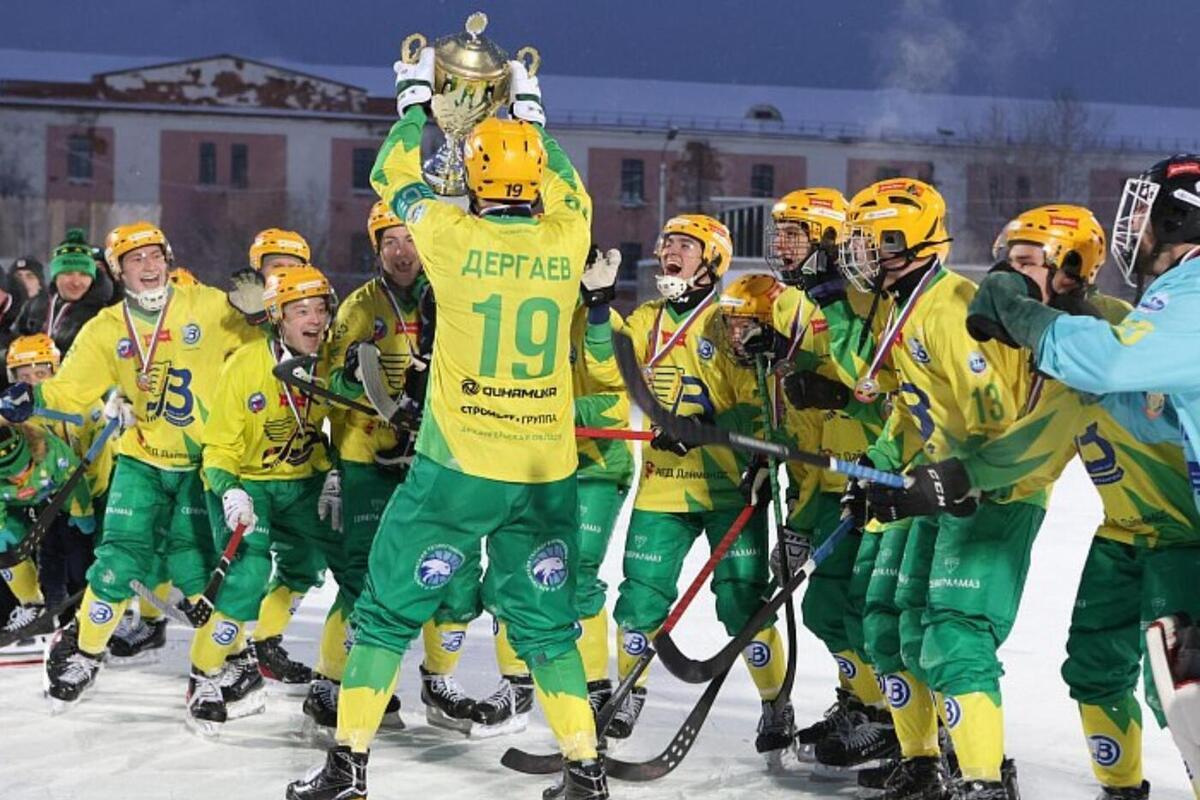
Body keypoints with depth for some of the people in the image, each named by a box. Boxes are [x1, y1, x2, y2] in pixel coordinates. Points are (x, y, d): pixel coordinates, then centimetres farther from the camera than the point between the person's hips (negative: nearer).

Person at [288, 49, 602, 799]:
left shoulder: (455, 237, -9)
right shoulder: (566, 240, -2)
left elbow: (393, 177, 9)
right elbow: (568, 188, 23)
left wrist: (415, 99, 24)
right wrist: (531, 112, 35)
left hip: (457, 465, -3)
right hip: (549, 470, 3)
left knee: (390, 609, 9)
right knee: (546, 619, 15)